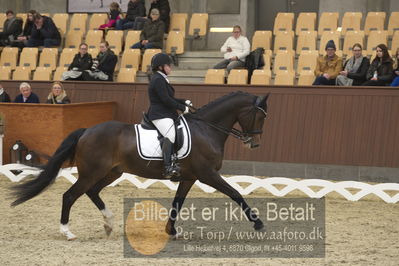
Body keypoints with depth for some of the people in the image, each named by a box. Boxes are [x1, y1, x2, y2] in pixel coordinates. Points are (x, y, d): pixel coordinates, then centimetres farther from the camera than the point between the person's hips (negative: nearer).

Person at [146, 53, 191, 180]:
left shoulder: (161, 79, 21)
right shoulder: (158, 80, -12)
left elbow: (169, 99, 28)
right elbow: (166, 100, -18)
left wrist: (184, 102, 17)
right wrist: (182, 108, -10)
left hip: (166, 115, 12)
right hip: (160, 115, -12)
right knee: (170, 135, -32)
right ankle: (168, 167, -44)